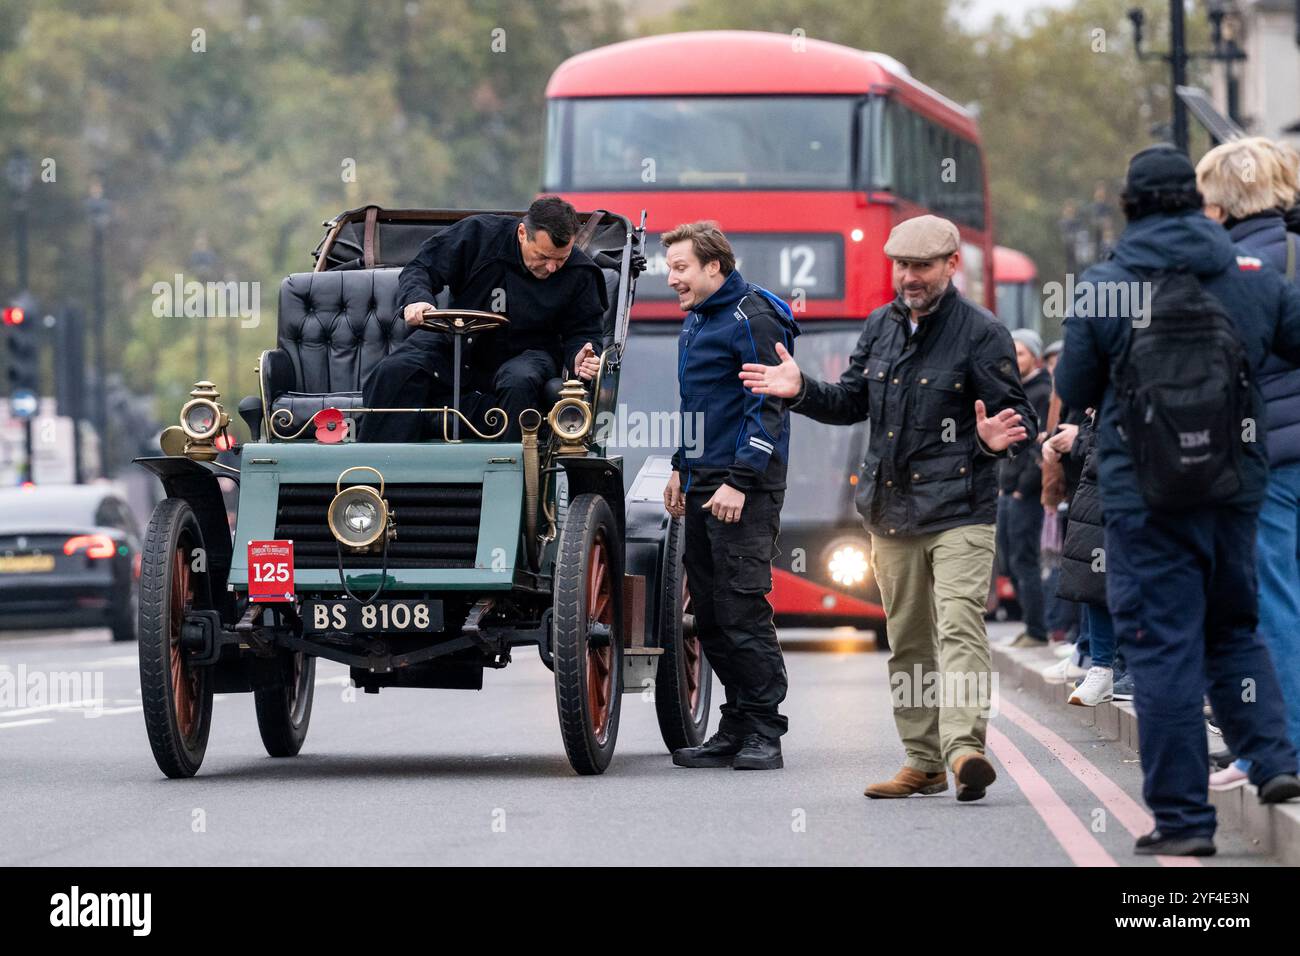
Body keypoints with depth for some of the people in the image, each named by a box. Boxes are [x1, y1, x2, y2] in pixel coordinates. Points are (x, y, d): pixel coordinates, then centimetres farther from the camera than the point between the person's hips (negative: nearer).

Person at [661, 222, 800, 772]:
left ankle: (764, 733, -7)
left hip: (744, 490, -9)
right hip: (703, 484, 9)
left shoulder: (752, 318, -12)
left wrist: (739, 481, -21)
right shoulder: (696, 320, 18)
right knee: (709, 612, 8)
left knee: (742, 608, -11)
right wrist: (682, 468, 23)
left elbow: (768, 406, -16)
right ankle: (735, 729, 14)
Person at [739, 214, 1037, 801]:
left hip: (958, 512, -7)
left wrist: (999, 439, -31)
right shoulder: (880, 327, 12)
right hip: (891, 513, 7)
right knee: (907, 641, 10)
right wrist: (801, 392, 4)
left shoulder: (980, 333, -7)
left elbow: (1021, 420, -9)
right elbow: (852, 404, 21)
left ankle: (964, 748, -30)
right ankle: (924, 761, 17)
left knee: (959, 627, -19)